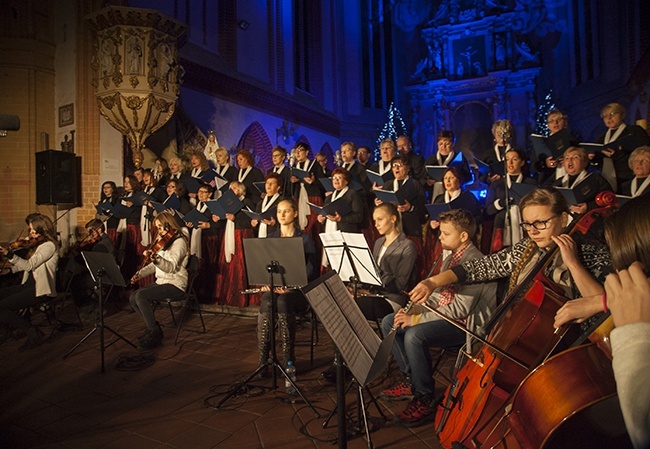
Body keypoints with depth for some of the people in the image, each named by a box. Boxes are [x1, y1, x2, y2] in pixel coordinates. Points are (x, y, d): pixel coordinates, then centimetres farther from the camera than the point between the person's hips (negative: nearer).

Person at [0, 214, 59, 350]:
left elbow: (30, 265, -23)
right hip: (29, 285, 10)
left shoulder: (50, 245, -14)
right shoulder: (38, 244, 15)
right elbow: (27, 265, 24)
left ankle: (34, 333, -8)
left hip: (40, 289, -10)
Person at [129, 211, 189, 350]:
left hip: (175, 285, -9)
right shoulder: (162, 241, 16)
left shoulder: (179, 241, -13)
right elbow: (155, 265, 19)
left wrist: (155, 257, -41)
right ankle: (153, 328, 7)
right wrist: (140, 273, 4)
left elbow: (171, 267, -26)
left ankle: (154, 333, -12)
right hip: (161, 282, 9)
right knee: (133, 298, -5)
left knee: (141, 295, -24)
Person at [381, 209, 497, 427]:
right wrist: (413, 310, -1)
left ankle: (425, 400, -15)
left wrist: (417, 319, -24)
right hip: (446, 315, 10)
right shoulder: (451, 259, 12)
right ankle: (410, 381, 12)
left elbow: (461, 308, -26)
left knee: (414, 335, -33)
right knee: (390, 322, 3)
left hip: (468, 323, -10)